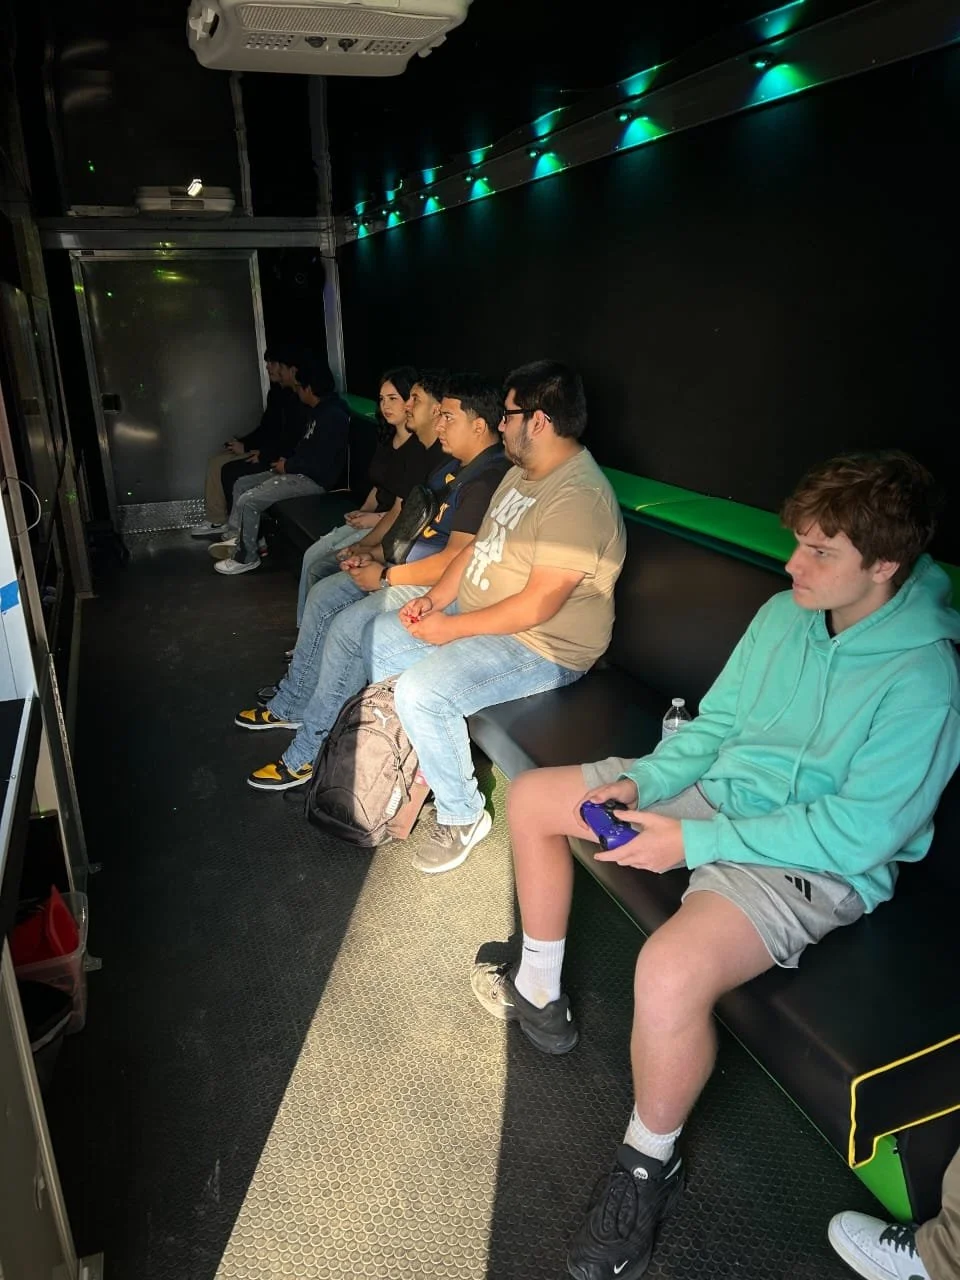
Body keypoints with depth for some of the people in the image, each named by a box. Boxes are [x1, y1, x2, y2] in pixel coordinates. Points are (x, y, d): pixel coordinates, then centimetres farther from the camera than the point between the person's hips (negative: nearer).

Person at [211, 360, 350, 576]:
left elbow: (320, 465, -26)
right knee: (242, 484, 13)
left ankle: (247, 558, -1)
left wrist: (288, 466, -13)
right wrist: (287, 461, 6)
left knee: (248, 501, -16)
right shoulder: (320, 411, 11)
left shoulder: (333, 416, -22)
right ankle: (237, 538, 19)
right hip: (300, 471, 11)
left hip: (314, 480, -11)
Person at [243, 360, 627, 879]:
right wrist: (435, 599, -2)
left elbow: (538, 605, -28)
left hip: (539, 647, -10)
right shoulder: (522, 472, 9)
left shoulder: (578, 497, -23)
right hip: (468, 613, 10)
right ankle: (310, 753, 27)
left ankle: (461, 817, -7)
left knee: (420, 691, -33)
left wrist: (451, 628, -20)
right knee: (347, 638, 8)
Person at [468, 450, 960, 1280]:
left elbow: (857, 831, -23)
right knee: (532, 797, 7)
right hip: (715, 792, 8)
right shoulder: (784, 614, -1)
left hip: (814, 863, -8)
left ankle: (651, 1163, -1)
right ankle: (541, 996, 22)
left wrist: (693, 841, -23)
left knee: (670, 972, -36)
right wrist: (641, 782, -8)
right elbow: (716, 722, 8)